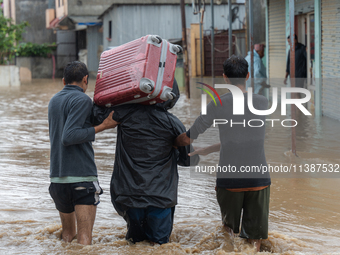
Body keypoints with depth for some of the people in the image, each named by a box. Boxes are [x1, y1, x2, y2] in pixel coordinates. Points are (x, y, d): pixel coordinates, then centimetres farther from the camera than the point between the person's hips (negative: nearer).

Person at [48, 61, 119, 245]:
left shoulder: (54, 100, 15)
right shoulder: (82, 100, -9)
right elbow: (68, 137, -19)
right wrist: (102, 127, -14)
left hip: (57, 177, 7)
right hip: (82, 176, -7)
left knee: (67, 234, 20)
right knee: (84, 239, -11)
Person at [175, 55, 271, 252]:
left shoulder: (218, 105, -7)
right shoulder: (263, 102, 2)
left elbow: (187, 139, -5)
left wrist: (174, 142, 19)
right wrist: (207, 150, 19)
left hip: (229, 179, -1)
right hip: (258, 178, 1)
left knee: (228, 229, 14)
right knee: (254, 236, 8)